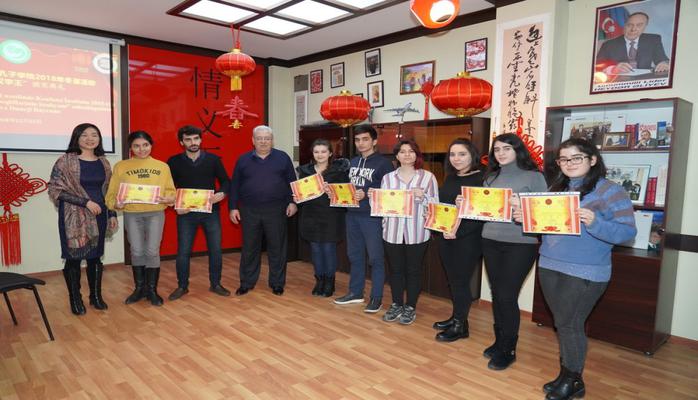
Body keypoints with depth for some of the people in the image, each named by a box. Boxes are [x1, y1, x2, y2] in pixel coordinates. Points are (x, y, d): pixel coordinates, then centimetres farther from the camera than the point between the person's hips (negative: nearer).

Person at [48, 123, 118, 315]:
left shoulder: (103, 162, 9)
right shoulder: (65, 161, -6)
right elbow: (55, 189, -11)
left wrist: (112, 215, 10)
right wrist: (86, 202, -16)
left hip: (98, 215, 4)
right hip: (74, 215, -4)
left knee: (95, 256, 10)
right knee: (74, 257, 2)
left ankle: (96, 296, 22)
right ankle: (75, 299, 16)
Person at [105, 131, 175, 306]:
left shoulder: (162, 166, 5)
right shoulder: (121, 166, 3)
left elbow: (171, 192, 4)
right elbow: (113, 193, 2)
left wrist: (165, 199, -17)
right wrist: (117, 203, -18)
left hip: (155, 213, 0)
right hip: (131, 214, 1)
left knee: (152, 251, -2)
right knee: (137, 252, 5)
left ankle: (152, 290, 14)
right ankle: (139, 288, 23)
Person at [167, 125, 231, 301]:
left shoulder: (213, 159, 2)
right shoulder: (174, 162, 0)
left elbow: (225, 181, 7)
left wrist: (222, 193, -13)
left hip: (211, 211, 1)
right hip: (186, 213, 0)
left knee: (215, 250, 5)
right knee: (183, 251, 4)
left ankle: (215, 284, 22)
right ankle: (182, 286, 22)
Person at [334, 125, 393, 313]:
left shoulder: (383, 163, -6)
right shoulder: (352, 162, 15)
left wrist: (366, 195, -21)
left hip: (372, 216, -7)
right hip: (352, 214, 7)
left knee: (375, 257, 1)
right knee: (354, 255, 14)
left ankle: (376, 297, 12)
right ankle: (355, 292, 27)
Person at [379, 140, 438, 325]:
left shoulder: (428, 177, 1)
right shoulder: (388, 178, 8)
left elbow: (436, 204, 0)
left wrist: (423, 196, -16)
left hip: (417, 232, -2)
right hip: (392, 231, 2)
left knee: (413, 270, 8)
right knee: (395, 269, 11)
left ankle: (410, 307, 22)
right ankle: (396, 305, 26)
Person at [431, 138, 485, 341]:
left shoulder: (481, 178, -10)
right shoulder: (449, 179, 12)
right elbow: (441, 204, 19)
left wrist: (458, 231, -22)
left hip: (468, 238, -7)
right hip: (446, 237, 7)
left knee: (460, 280, 1)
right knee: (452, 279, 14)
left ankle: (460, 325, 16)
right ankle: (456, 317, 29)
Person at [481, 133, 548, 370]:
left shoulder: (533, 177, -2)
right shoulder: (491, 178, 12)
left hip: (520, 244, -4)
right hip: (491, 241, 5)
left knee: (507, 296, -3)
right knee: (496, 294, 11)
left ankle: (508, 350, 14)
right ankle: (499, 341, 28)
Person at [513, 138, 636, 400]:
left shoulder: (609, 190, -8)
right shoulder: (556, 188, 12)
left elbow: (627, 231, -13)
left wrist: (594, 223, -29)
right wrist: (526, 217, -1)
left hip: (585, 272, -6)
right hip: (549, 266, 6)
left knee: (568, 323, 0)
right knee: (563, 322, 14)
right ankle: (566, 375, 29)